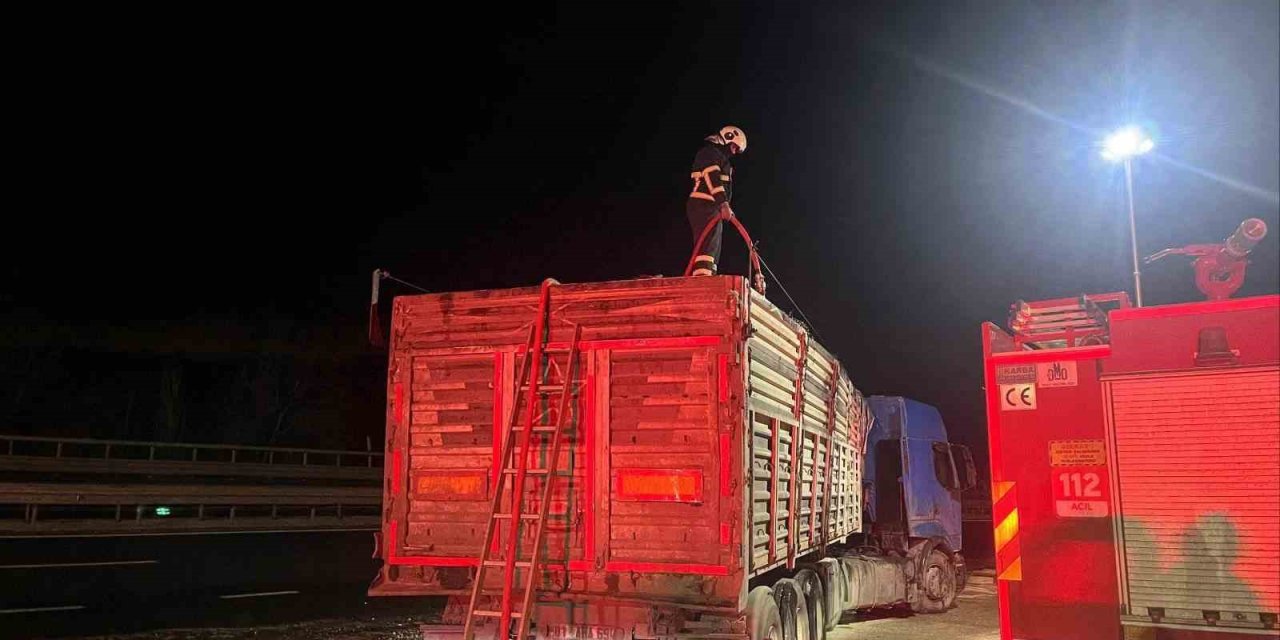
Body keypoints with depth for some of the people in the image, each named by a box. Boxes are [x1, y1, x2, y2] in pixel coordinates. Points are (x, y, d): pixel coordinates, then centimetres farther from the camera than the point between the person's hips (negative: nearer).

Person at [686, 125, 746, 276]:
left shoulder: (720, 157, 30)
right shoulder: (710, 152, -2)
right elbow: (712, 177, -18)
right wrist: (723, 203, -28)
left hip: (712, 208, 11)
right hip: (703, 206, -11)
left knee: (713, 249, 6)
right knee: (708, 243, -22)